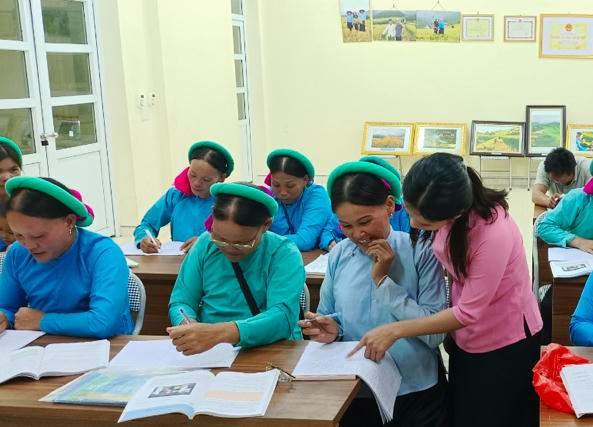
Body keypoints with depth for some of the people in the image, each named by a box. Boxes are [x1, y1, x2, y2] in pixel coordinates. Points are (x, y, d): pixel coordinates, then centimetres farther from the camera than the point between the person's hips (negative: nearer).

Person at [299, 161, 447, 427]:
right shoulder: (339, 255, -2)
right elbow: (327, 316, 9)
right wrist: (332, 329, -14)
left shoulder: (420, 252, -12)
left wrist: (383, 280, -20)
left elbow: (435, 333, -18)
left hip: (415, 392, -2)